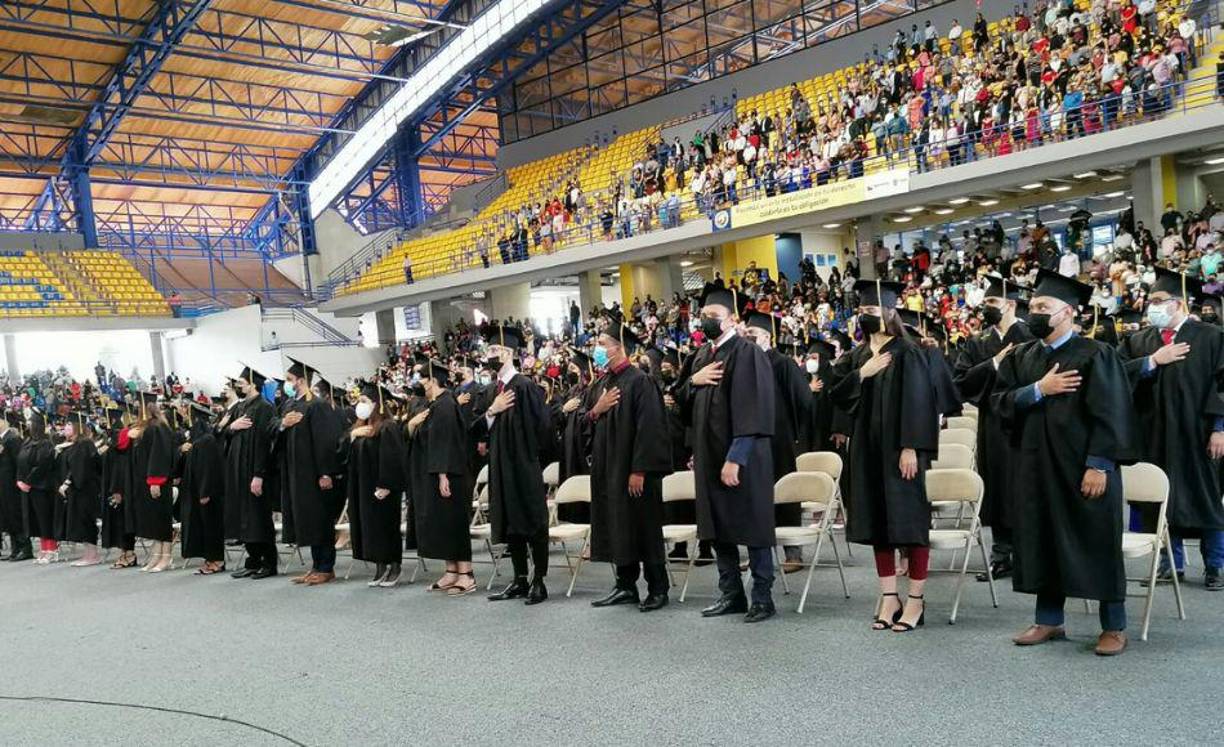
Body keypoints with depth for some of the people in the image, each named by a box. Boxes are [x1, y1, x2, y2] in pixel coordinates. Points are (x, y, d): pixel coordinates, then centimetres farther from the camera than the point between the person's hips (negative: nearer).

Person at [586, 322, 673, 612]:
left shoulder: (639, 381, -13)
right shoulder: (605, 382, 13)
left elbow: (649, 428, -19)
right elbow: (591, 425, 17)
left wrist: (639, 470, -22)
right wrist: (595, 411, -5)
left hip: (633, 471, -8)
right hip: (609, 470, 8)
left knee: (644, 530, 0)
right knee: (619, 530, 12)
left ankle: (657, 589, 10)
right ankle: (626, 586, 20)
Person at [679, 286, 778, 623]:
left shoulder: (747, 353, -11)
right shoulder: (702, 356, 14)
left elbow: (751, 410, -18)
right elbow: (684, 404, 19)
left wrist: (735, 458, -23)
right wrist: (693, 381, -3)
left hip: (740, 458, -8)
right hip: (709, 456, 8)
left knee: (751, 526, 0)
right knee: (718, 527, 11)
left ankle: (763, 597, 10)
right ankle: (732, 594, 22)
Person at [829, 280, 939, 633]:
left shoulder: (907, 352, -7)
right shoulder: (858, 355, 12)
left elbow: (917, 401, -13)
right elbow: (836, 393, 6)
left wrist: (910, 448, -19)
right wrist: (861, 373, -10)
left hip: (898, 448, -6)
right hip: (867, 448, 6)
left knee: (908, 519, -1)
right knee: (878, 521, 8)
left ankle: (915, 600, 9)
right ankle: (889, 598, 16)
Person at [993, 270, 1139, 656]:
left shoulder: (1096, 356, -7)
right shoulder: (1021, 357, 9)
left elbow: (1110, 414, -12)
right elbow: (1000, 401, 1)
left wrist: (1098, 466, -18)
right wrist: (1039, 389, -14)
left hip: (1084, 467, -5)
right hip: (1037, 467, 5)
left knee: (1096, 544, 3)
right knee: (1043, 542, 10)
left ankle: (1114, 626, 16)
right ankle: (1048, 620, 22)